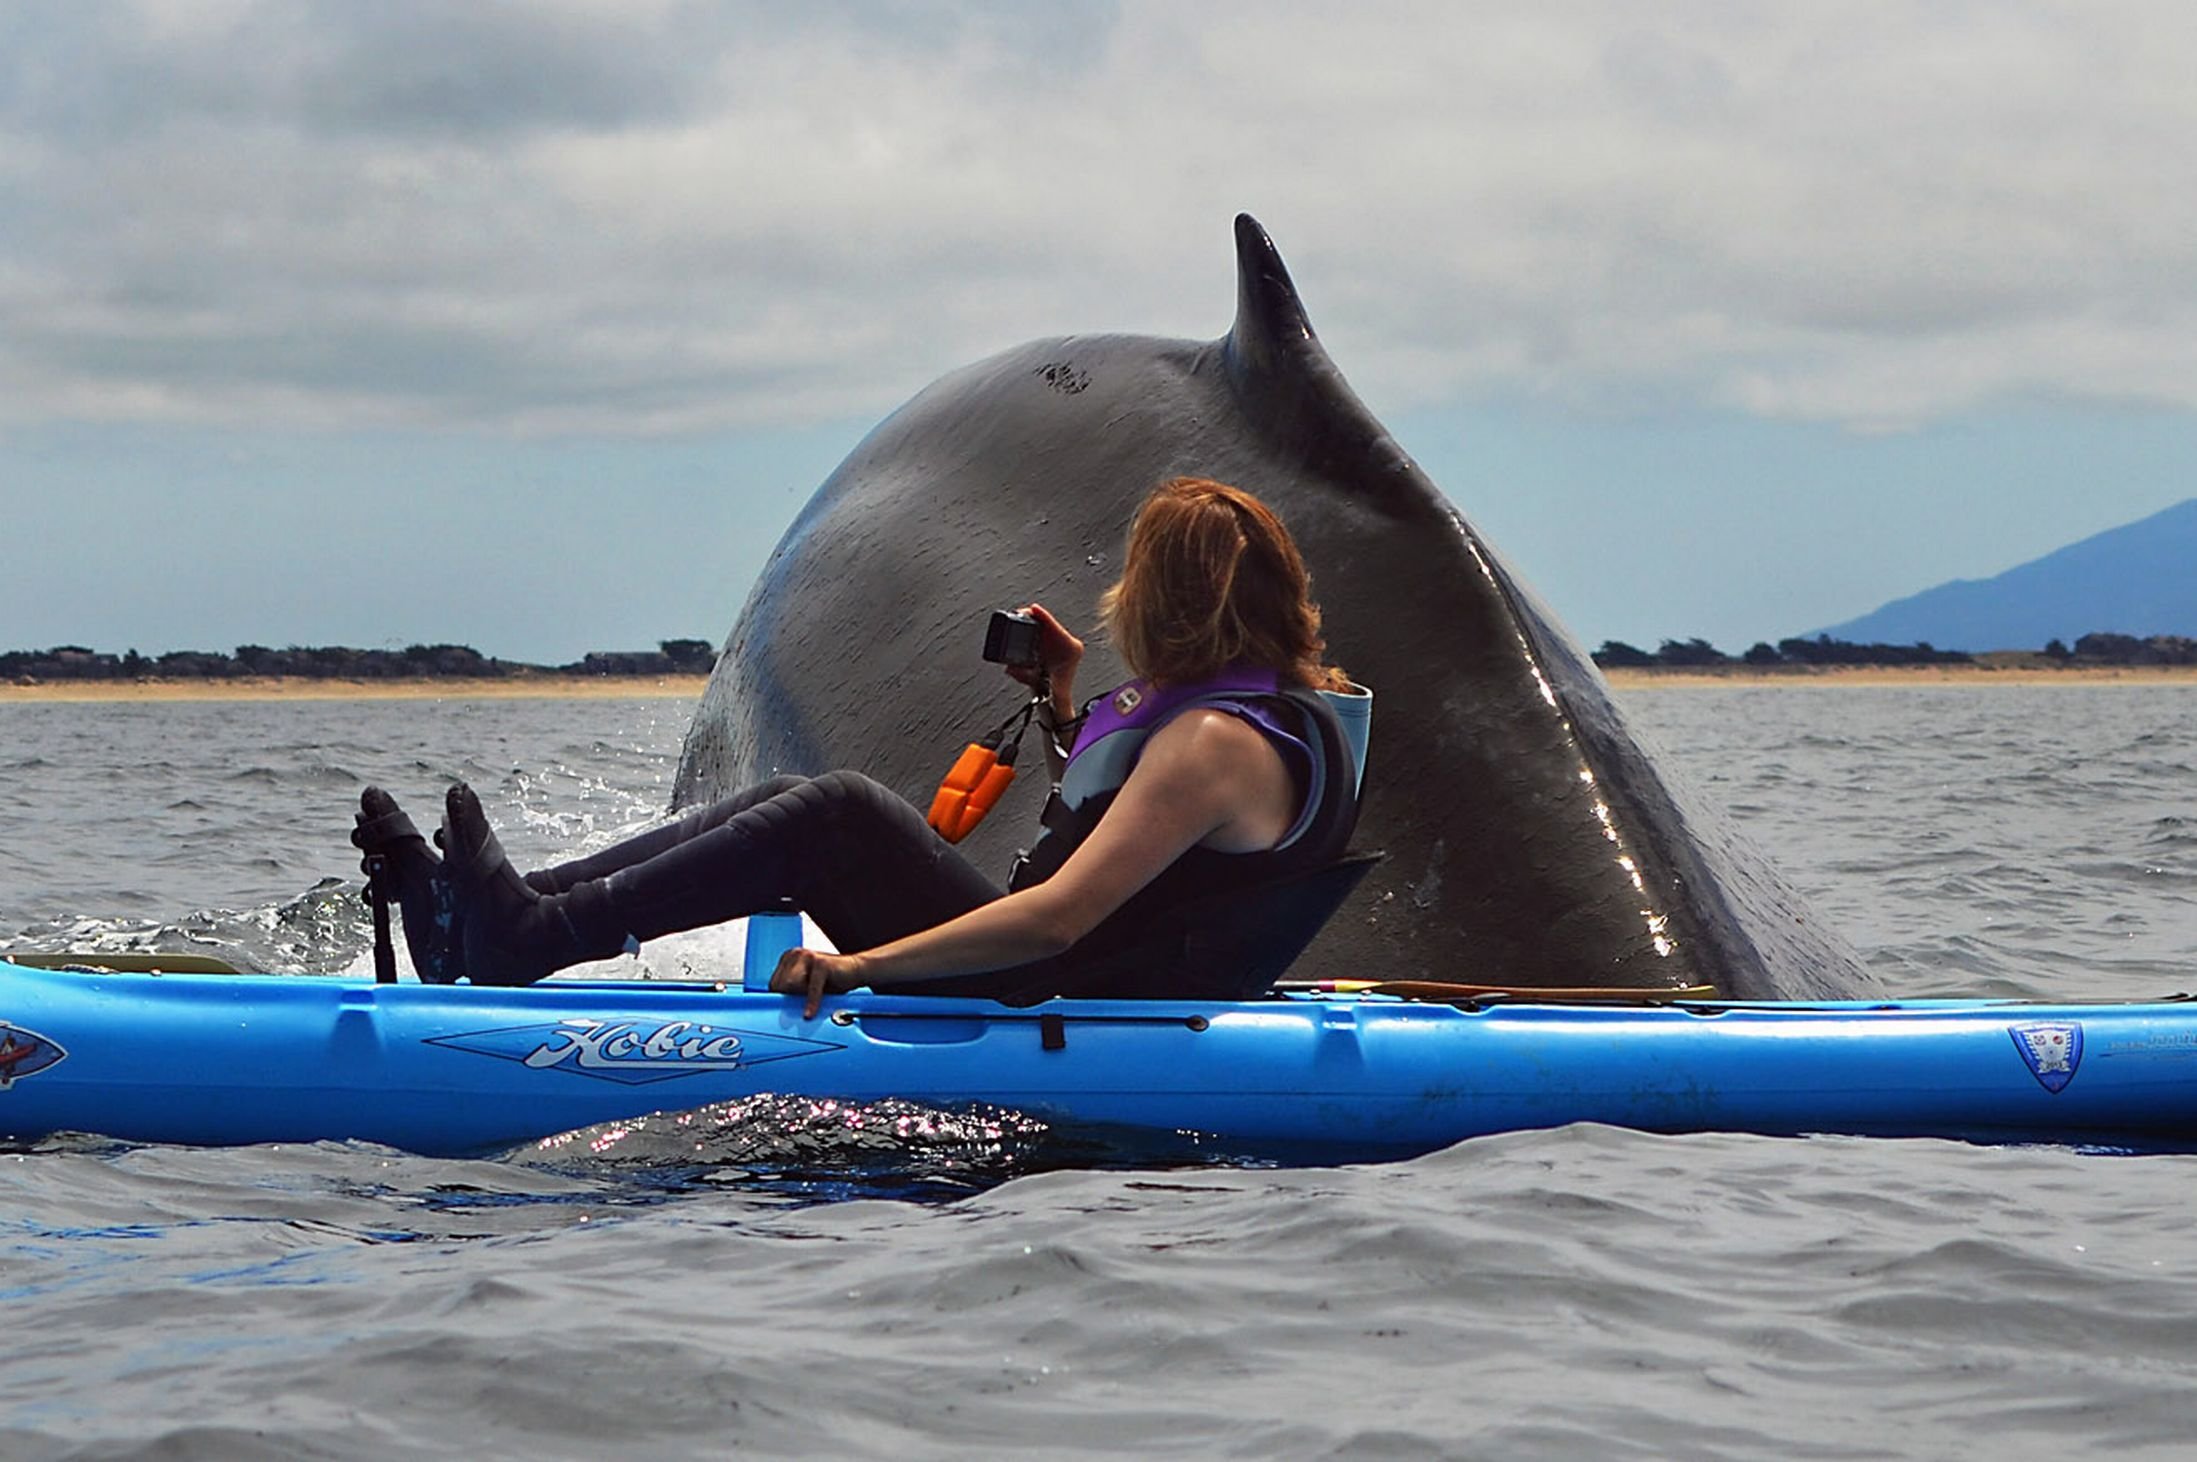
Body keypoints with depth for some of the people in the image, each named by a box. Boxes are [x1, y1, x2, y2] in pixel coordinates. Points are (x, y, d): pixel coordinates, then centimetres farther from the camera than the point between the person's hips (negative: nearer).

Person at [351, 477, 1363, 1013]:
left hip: (1040, 1003, -10)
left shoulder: (1221, 741, -19)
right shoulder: (1264, 704, 13)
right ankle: (478, 918, -2)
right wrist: (1062, 707, 17)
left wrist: (865, 962, -29)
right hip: (1043, 990, 10)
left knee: (837, 816, -17)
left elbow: (1061, 915, -28)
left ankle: (532, 938, -16)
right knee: (789, 805, 4)